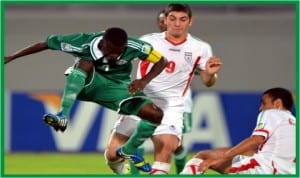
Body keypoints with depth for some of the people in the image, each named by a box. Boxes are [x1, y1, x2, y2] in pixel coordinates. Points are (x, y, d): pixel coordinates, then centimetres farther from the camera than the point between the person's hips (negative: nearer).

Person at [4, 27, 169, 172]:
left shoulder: (134, 47, -28)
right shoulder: (83, 43, -30)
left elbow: (162, 61, -15)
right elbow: (44, 44, -20)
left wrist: (144, 80, -33)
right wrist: (11, 58, -16)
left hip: (116, 87, 3)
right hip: (87, 83, -3)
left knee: (156, 115, -14)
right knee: (86, 62, -40)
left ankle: (128, 152, 12)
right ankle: (63, 116, -38)